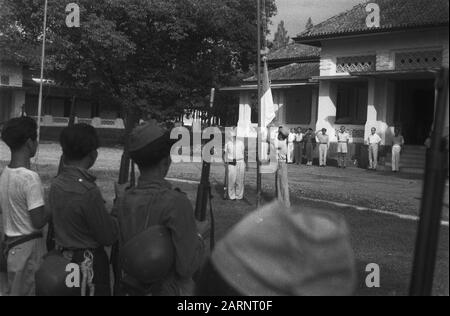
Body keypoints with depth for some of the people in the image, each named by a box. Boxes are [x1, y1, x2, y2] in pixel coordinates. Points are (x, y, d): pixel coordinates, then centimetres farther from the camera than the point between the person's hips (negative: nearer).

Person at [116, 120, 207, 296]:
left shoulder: (122, 202, -8)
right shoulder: (176, 203, -24)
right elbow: (188, 266, -23)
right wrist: (198, 234, -7)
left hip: (134, 288, 5)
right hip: (172, 290, -4)